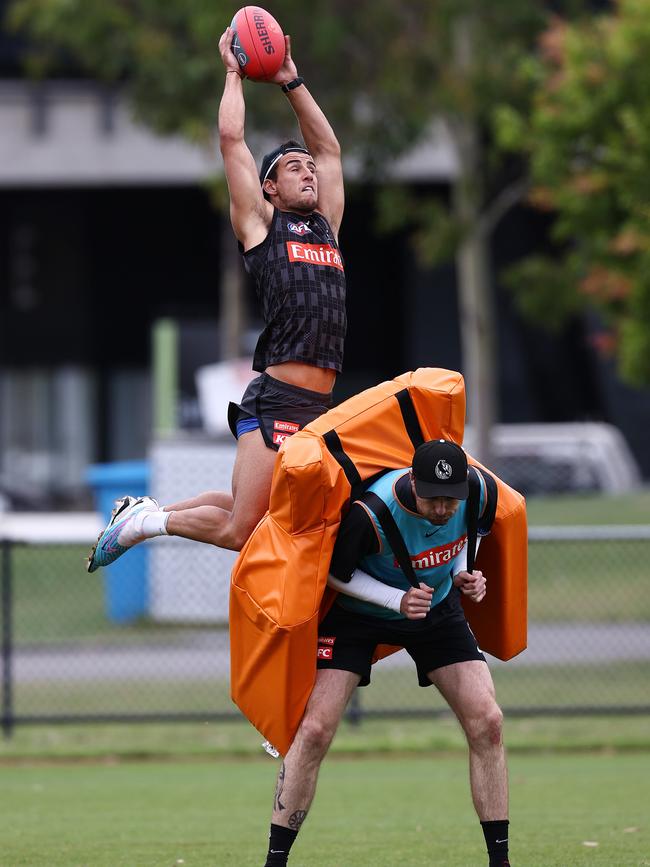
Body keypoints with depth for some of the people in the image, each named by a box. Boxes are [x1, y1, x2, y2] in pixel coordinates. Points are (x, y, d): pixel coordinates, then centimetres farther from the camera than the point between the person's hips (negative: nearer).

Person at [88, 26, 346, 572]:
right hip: (276, 402, -7)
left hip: (321, 406, 7)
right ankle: (146, 520, 10)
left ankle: (148, 512, 23)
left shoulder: (325, 226, 21)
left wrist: (292, 82, 28)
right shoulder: (261, 223, 5)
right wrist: (234, 72, 15)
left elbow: (328, 149, 30)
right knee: (241, 529, -12)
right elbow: (231, 138, 3)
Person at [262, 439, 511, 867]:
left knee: (487, 722, -10)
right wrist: (398, 600, -29)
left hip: (437, 608, 4)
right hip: (357, 614, -4)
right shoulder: (369, 514, -36)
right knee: (315, 731, -16)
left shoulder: (480, 494, -22)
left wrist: (462, 574, -13)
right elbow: (335, 573, -18)